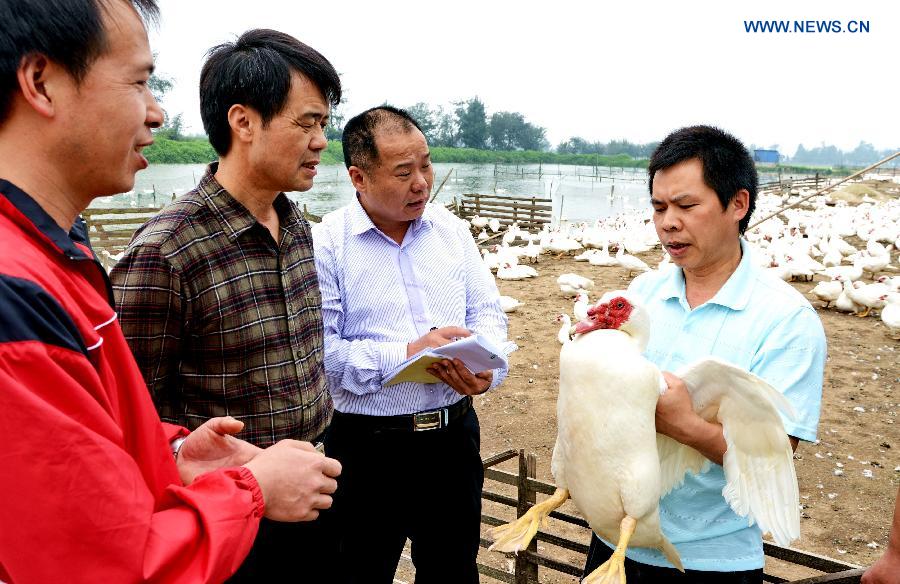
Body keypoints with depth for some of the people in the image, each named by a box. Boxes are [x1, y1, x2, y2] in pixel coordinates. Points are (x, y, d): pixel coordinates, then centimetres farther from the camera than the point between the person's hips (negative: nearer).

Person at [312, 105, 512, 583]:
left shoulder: (452, 230, 4)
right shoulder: (325, 244, -12)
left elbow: (488, 312, 5)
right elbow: (319, 351, -18)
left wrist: (485, 368, -14)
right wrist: (407, 355, -23)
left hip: (454, 434, 5)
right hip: (367, 445, -4)